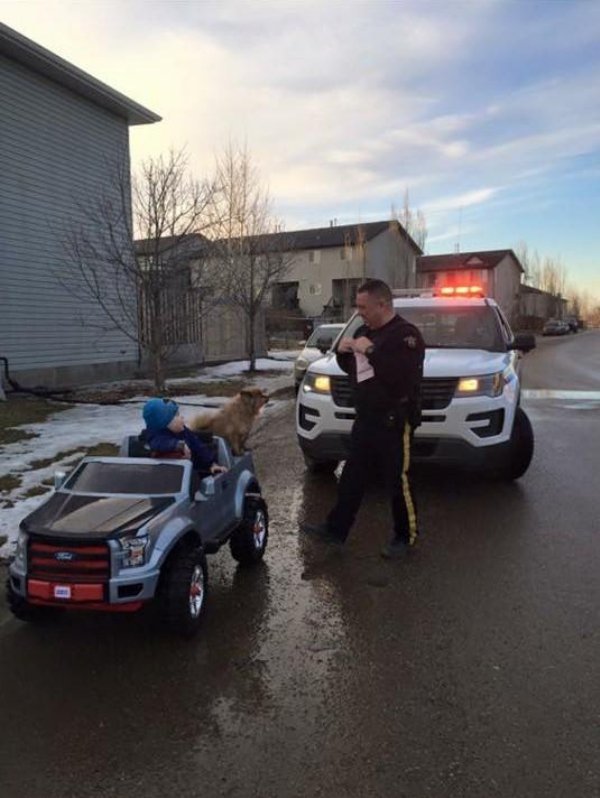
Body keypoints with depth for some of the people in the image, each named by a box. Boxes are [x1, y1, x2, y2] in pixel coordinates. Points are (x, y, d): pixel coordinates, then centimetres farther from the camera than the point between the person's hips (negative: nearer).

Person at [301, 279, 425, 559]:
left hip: (394, 422, -8)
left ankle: (405, 537, 19)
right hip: (365, 419, 8)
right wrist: (343, 352, 0)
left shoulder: (406, 334, -13)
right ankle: (335, 529, 22)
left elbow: (403, 375, -27)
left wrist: (371, 351, -25)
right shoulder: (364, 331, 13)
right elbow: (350, 367, 22)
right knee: (351, 478, 13)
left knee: (398, 482, 2)